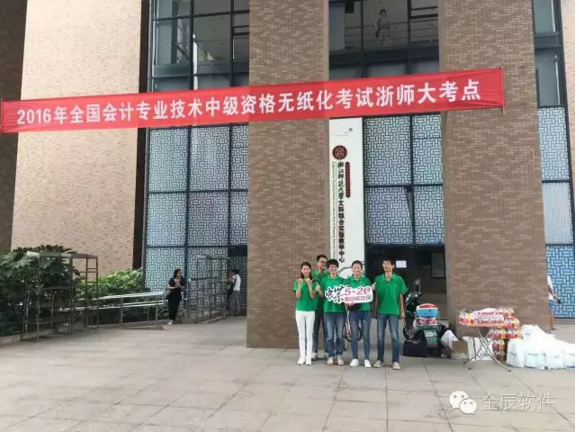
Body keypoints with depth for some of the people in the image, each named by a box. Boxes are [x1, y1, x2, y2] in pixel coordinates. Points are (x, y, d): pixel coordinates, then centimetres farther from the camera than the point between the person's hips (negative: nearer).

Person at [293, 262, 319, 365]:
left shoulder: (313, 282, -1)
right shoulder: (298, 282, 3)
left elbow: (313, 296, -9)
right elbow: (298, 296, -5)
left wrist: (309, 284, -20)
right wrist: (300, 285, -16)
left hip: (310, 311, -1)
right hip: (300, 310, 2)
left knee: (309, 335, 1)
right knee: (301, 335, 6)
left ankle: (308, 357, 5)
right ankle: (302, 356, 11)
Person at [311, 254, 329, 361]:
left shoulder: (329, 274, 1)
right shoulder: (312, 274, 5)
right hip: (315, 305, 1)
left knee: (327, 330, 5)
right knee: (314, 329, 7)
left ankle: (327, 352, 16)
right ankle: (314, 352, 15)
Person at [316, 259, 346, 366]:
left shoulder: (342, 280, 4)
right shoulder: (324, 280, 4)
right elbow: (322, 295, 5)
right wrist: (318, 290, -15)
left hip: (340, 311, 0)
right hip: (328, 311, 0)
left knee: (340, 335, 7)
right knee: (329, 336, 3)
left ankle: (339, 356, 17)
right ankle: (331, 356, 14)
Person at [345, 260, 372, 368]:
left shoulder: (366, 280, 5)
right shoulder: (348, 280, 4)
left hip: (365, 310, 0)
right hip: (353, 310, 0)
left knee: (366, 335, 2)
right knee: (354, 335, 3)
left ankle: (367, 359, 10)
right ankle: (355, 359, 12)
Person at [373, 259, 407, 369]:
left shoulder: (398, 279, 1)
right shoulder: (378, 279, 4)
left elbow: (400, 296, 5)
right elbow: (376, 296, 8)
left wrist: (402, 311, 3)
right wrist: (375, 310, 7)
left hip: (394, 311, -1)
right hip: (381, 311, 2)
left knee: (394, 336, -2)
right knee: (380, 336, 6)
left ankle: (396, 361, 4)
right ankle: (380, 359, 14)